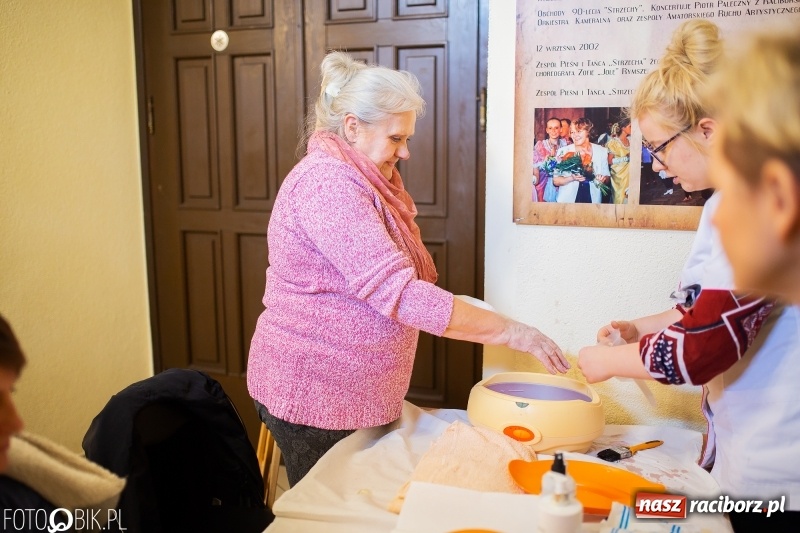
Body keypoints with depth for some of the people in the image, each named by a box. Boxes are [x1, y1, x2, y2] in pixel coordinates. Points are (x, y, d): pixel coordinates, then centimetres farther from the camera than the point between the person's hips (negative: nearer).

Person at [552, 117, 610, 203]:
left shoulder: (601, 151, -1)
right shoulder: (563, 151, -7)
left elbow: (607, 176, 8)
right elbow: (555, 181, -6)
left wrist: (603, 179, -13)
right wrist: (571, 178, -22)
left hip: (592, 199, 2)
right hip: (568, 200, -1)